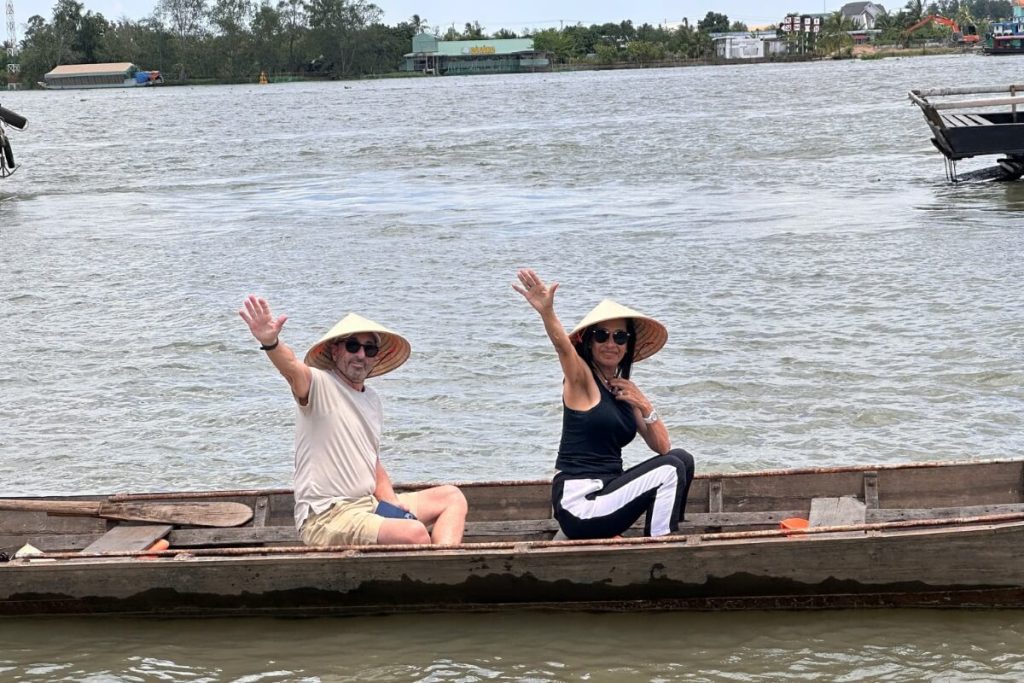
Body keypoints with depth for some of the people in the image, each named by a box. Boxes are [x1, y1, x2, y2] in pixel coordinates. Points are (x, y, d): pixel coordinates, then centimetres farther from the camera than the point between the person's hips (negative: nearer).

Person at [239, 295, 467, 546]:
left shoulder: (372, 400, 16)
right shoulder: (319, 386, -9)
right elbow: (292, 368, -33)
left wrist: (394, 504, 2)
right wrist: (271, 343, -55)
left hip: (370, 504, 9)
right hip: (325, 516, -9)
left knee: (452, 497, 9)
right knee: (415, 533, -30)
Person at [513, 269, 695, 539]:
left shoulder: (624, 388, 14)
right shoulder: (580, 378, -7)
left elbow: (662, 447, 13)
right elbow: (562, 344, -30)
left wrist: (644, 406, -4)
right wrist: (547, 312, -51)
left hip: (605, 490, 8)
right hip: (579, 503, -8)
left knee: (682, 459, 6)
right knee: (670, 470, -14)